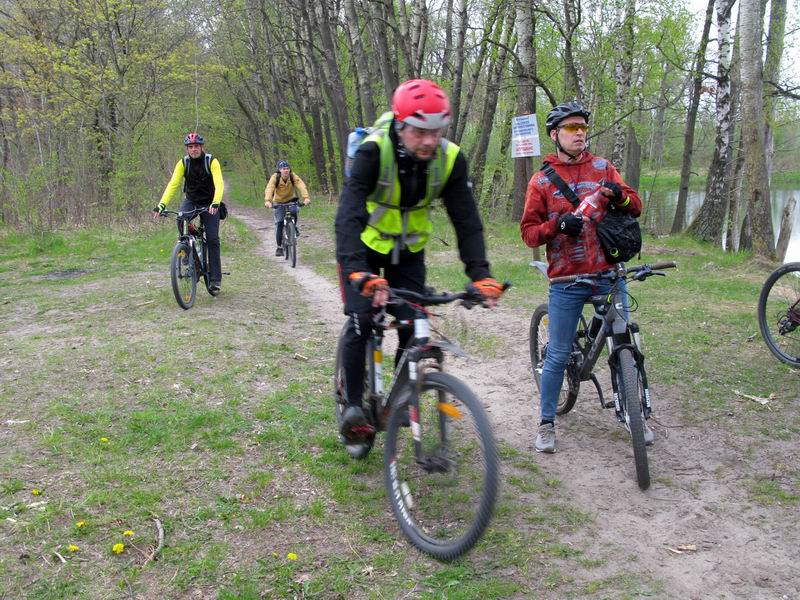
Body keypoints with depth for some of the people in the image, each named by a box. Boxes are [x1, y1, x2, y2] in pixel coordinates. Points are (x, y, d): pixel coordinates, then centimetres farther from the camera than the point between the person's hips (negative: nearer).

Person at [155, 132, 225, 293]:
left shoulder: (212, 161, -16)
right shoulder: (183, 163, -9)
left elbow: (219, 184, -28)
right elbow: (173, 184, -17)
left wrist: (215, 203, -46)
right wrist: (162, 204, -32)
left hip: (209, 204, -2)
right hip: (190, 201, 2)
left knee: (212, 239, -10)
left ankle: (215, 278, -4)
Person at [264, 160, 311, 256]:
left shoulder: (293, 177, -21)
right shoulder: (275, 177, -23)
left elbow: (302, 186, -36)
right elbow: (269, 189, -37)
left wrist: (306, 197, -54)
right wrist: (267, 201, -56)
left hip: (291, 200, 0)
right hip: (279, 202, 0)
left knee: (295, 210, -32)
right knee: (279, 223, -8)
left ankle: (294, 227, -1)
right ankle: (279, 247, 4)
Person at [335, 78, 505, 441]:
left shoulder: (450, 159, -20)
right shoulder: (374, 151, -31)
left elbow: (466, 220, -19)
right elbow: (349, 214, -40)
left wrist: (480, 274, -32)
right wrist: (359, 272, -55)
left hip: (409, 250, 3)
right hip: (366, 245, -3)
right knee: (361, 321, -17)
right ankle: (353, 405, -1)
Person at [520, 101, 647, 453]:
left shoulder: (602, 168, 9)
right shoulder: (542, 180, 4)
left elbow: (635, 207, 8)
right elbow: (528, 232, 1)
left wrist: (619, 195, -15)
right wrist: (557, 225, -18)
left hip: (607, 275, 2)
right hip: (567, 281, -2)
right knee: (558, 356, 2)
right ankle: (546, 423, 18)